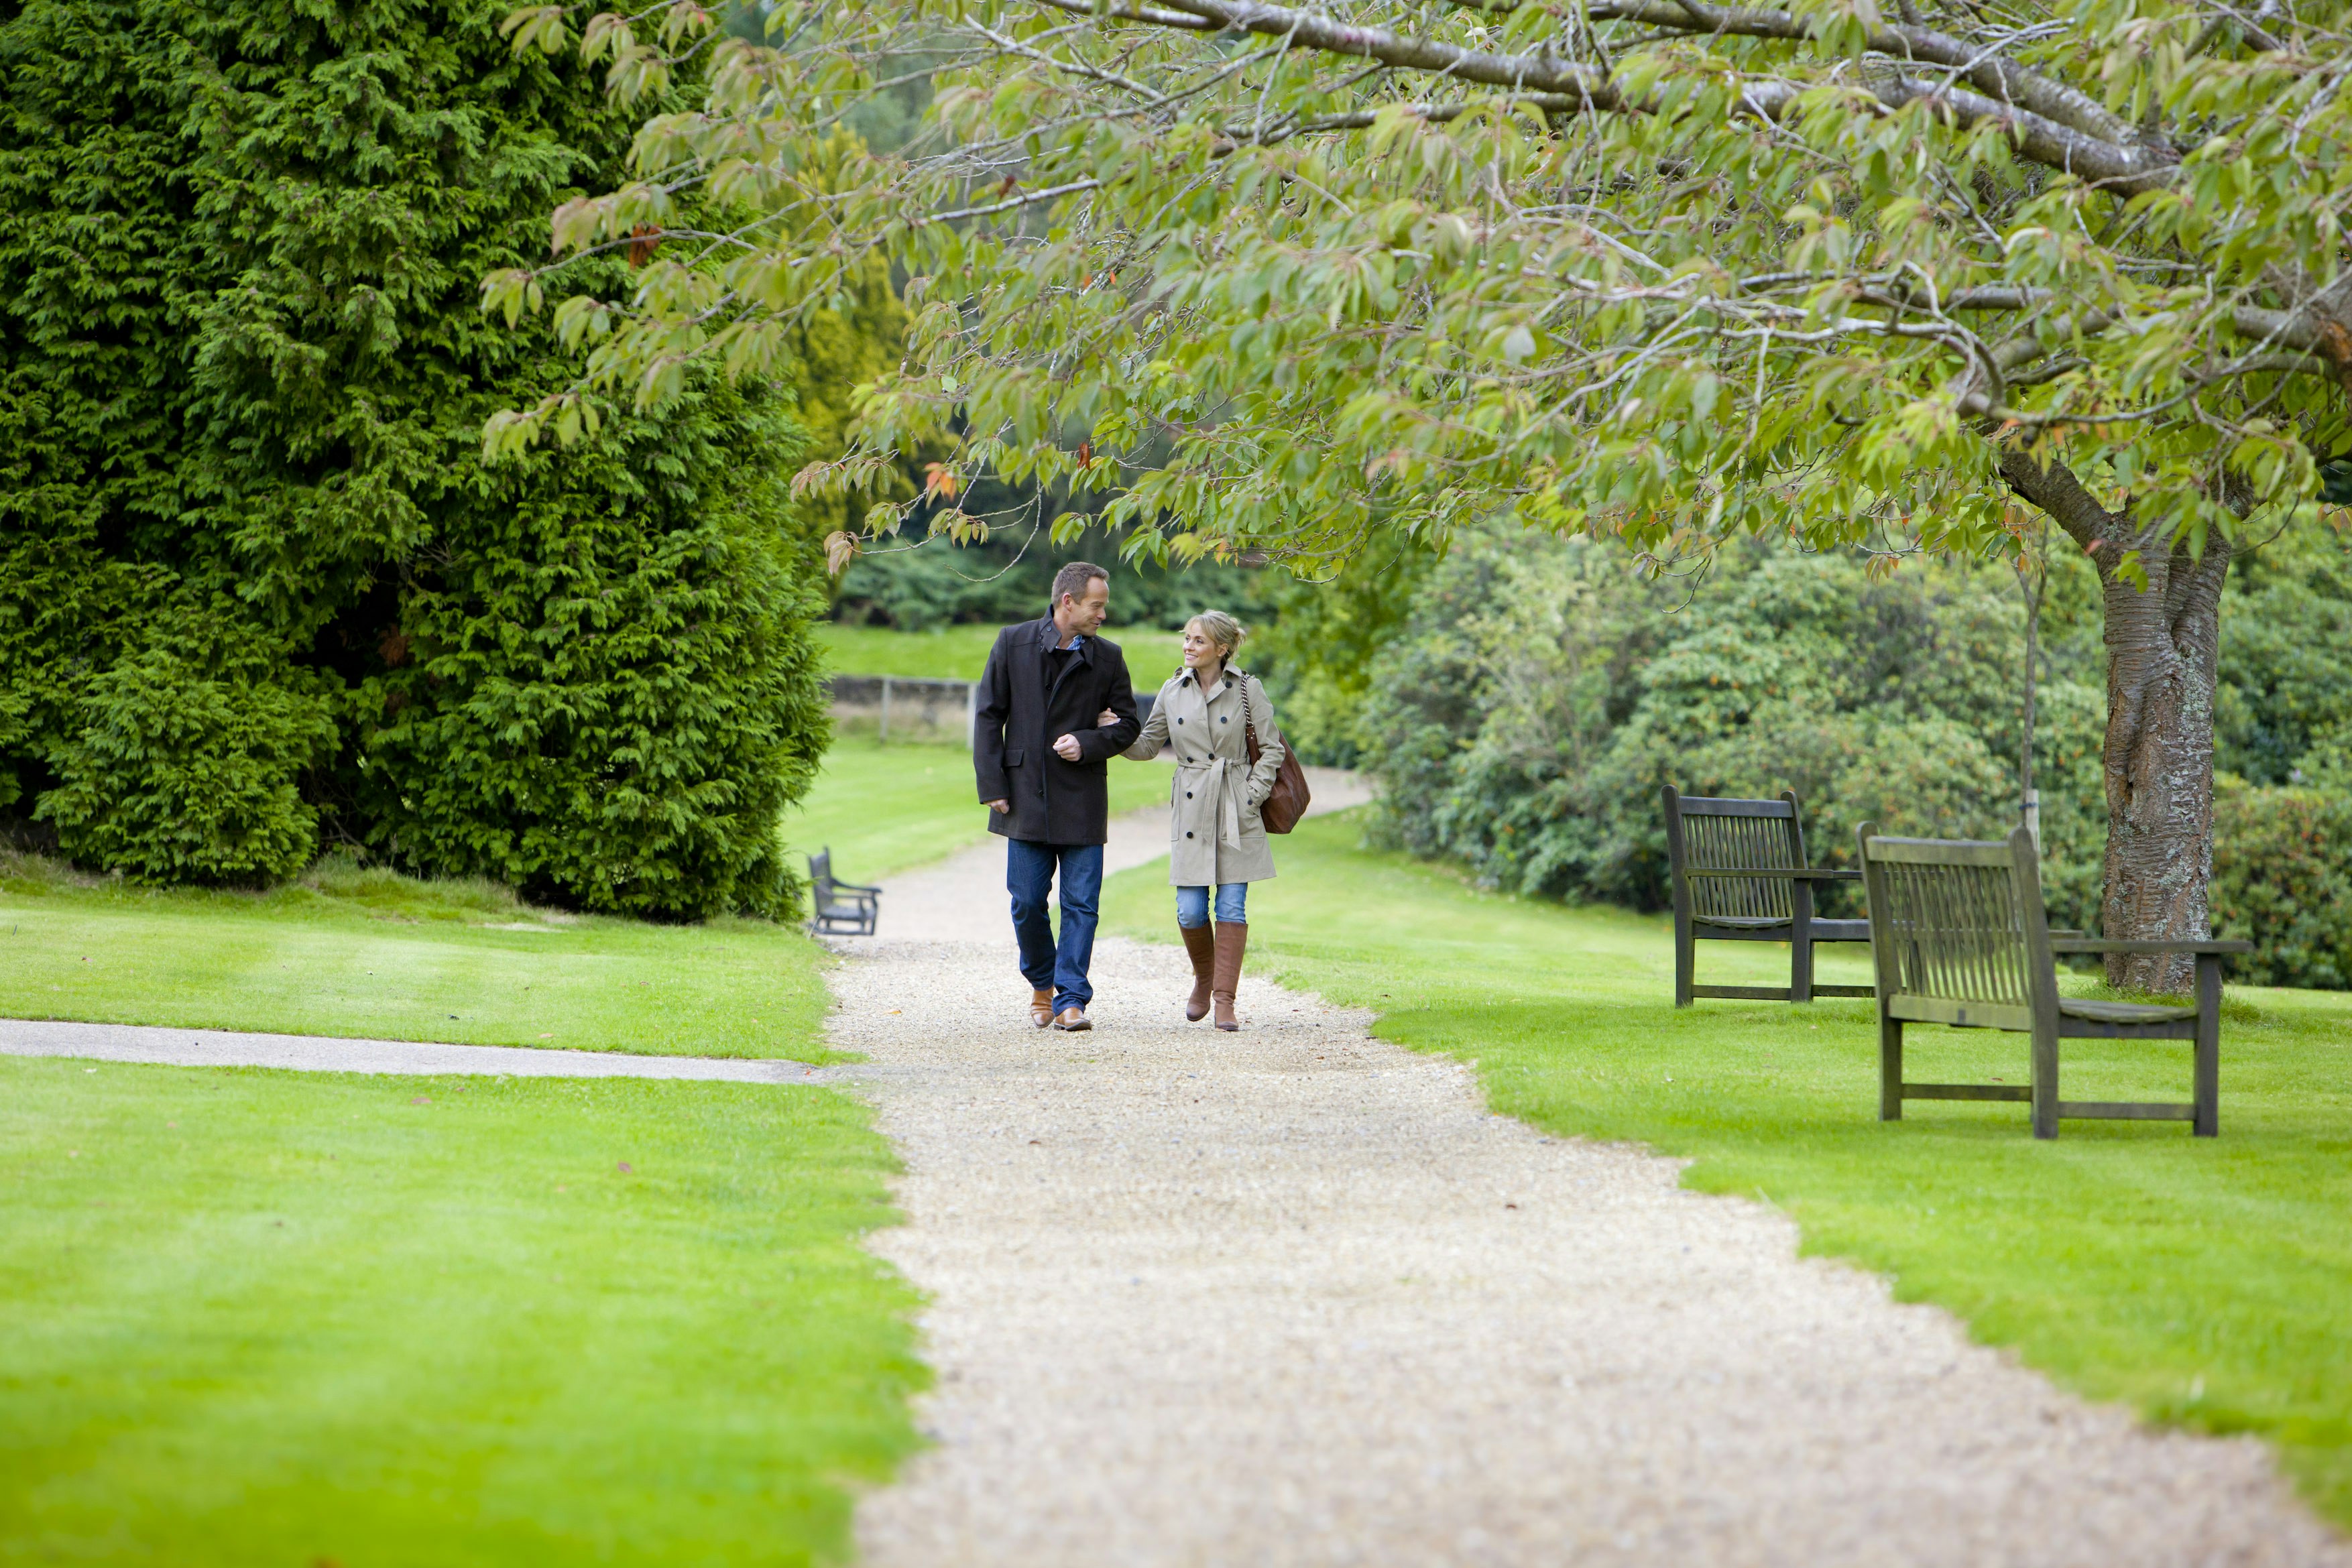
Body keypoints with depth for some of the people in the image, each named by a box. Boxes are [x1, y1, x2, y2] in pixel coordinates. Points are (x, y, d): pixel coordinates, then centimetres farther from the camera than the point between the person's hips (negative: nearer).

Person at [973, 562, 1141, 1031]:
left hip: (1082, 803, 0)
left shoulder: (1108, 657, 4)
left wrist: (1087, 744, -10)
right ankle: (1042, 984, 26)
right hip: (1026, 797, 0)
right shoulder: (1013, 644, 1)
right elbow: (988, 716, 3)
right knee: (1027, 904, 3)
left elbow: (1127, 724, 10)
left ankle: (1070, 1000, -2)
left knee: (1080, 904, -4)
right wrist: (993, 786, -4)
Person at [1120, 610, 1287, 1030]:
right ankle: (1204, 979, 26)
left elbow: (1272, 749, 1)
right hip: (1190, 807, 2)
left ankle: (1225, 999, 1)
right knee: (1190, 911, -1)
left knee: (1232, 906, -4)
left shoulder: (1247, 688, -3)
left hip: (1235, 810, -2)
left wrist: (1251, 796, -8)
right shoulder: (1174, 690, 6)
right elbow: (1148, 745, 12)